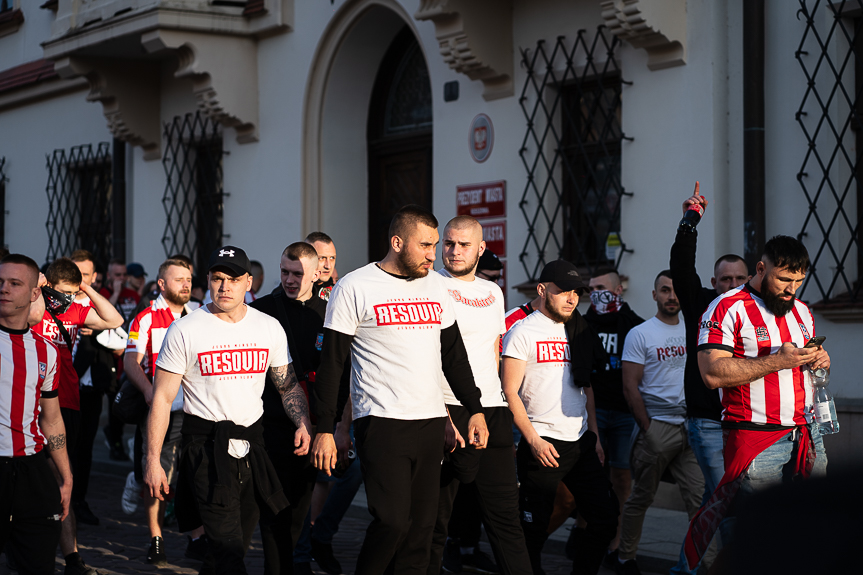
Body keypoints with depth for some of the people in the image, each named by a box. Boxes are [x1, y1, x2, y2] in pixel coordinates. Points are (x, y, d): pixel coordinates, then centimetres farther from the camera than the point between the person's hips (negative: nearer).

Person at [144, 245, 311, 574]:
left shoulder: (269, 328, 7)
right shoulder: (184, 331, -4)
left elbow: (288, 385, 15)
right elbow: (162, 398, -4)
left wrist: (303, 424, -5)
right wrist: (152, 460, -8)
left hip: (252, 442, 4)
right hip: (206, 445, -4)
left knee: (237, 543, 11)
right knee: (228, 548, -13)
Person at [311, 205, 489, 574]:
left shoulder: (435, 285, 14)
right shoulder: (355, 288, -4)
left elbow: (453, 354, 20)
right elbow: (331, 364, -4)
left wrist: (475, 409, 11)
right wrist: (324, 430, -9)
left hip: (431, 422, 6)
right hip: (381, 422, -6)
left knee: (421, 525, 4)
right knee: (393, 520, -15)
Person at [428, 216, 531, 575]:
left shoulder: (492, 292, 16)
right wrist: (443, 418, -19)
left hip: (493, 412, 6)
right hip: (447, 411, -5)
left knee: (504, 512, 4)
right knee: (435, 515, -1)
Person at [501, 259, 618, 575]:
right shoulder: (523, 332, -5)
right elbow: (510, 394, -10)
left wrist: (594, 436, 14)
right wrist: (534, 440, -16)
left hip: (580, 442, 6)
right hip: (543, 444, -6)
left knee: (605, 517, 4)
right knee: (534, 526, -2)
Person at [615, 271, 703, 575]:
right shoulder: (640, 334, -1)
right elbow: (630, 387, -4)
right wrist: (648, 430, -8)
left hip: (691, 425, 4)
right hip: (657, 424, -4)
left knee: (700, 498, -4)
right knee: (641, 498, 4)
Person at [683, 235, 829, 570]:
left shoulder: (802, 311, 18)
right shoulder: (728, 308, -5)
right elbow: (713, 373, -16)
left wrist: (820, 361, 6)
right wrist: (777, 361, -19)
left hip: (808, 436, 7)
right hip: (757, 439, -7)